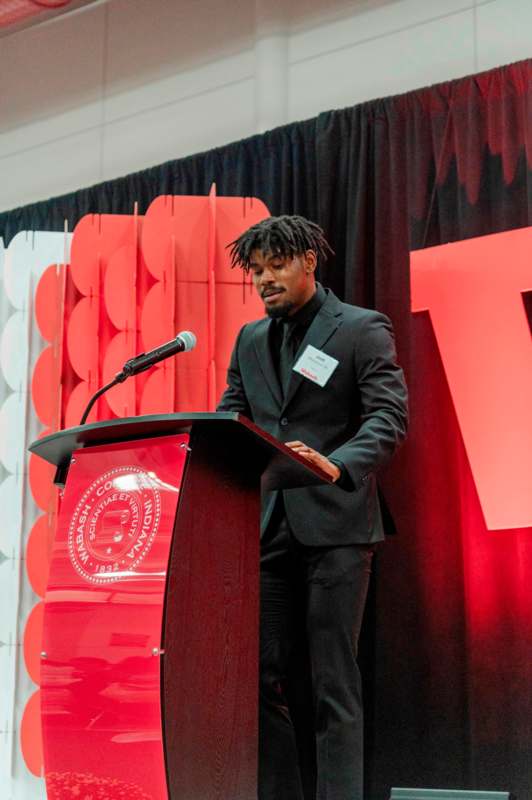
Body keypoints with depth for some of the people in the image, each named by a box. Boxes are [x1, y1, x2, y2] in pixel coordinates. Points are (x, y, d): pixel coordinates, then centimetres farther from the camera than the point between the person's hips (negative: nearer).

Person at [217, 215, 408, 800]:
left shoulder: (362, 329, -1)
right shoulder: (250, 340, 17)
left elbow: (388, 419, -11)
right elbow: (230, 420, 15)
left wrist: (336, 466, -30)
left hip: (334, 526, -5)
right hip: (267, 528, 6)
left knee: (333, 681, -2)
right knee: (259, 676, 5)